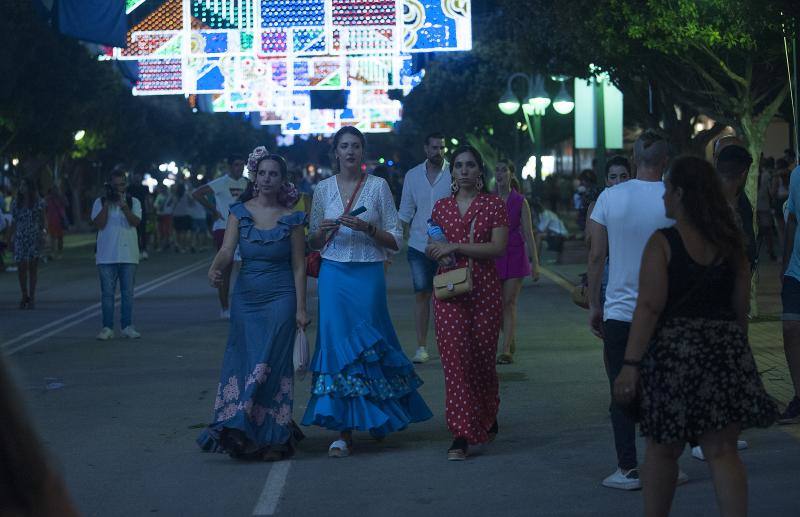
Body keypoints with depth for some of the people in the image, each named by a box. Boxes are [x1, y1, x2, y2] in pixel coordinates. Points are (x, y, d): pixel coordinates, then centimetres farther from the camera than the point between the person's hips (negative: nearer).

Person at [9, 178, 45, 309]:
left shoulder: (39, 203, 0)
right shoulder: (15, 203, 8)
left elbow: (42, 221, 1)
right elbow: (14, 223, 11)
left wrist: (41, 234, -9)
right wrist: (11, 238, 7)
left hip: (34, 239, -2)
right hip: (19, 239, 2)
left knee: (33, 267, 0)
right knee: (21, 267, -1)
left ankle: (32, 297, 6)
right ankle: (25, 296, 10)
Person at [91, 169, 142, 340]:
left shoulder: (133, 202, 7)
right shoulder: (100, 202, 5)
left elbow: (135, 221, -9)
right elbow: (99, 224, -7)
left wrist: (123, 205, -20)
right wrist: (107, 204, -11)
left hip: (128, 255, 1)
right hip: (106, 255, -1)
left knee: (128, 292, 3)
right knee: (107, 293, 1)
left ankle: (127, 327, 9)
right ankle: (107, 328, 5)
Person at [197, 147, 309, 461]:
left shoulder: (291, 218, 0)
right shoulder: (240, 212, 3)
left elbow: (299, 267, 0)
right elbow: (227, 250, -8)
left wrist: (301, 308, -4)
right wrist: (216, 269, -30)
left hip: (281, 297, -2)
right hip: (246, 296, 2)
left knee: (270, 364, -6)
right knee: (243, 362, 3)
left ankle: (271, 438, -1)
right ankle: (241, 434, 11)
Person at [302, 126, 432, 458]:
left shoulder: (378, 187, 1)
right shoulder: (323, 189, 7)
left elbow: (395, 241, 1)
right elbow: (313, 243, 14)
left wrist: (367, 228, -14)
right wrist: (322, 232, -8)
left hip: (368, 275, -1)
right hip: (334, 276, 1)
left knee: (366, 346, 1)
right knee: (337, 343, -5)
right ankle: (344, 432, -1)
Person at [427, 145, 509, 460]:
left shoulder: (494, 205, 1)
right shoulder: (442, 207, 11)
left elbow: (498, 247, -11)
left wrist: (456, 247, -16)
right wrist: (435, 251, -3)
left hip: (485, 291, -2)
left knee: (483, 358, 7)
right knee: (455, 359, -7)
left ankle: (488, 419, 33)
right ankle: (461, 436, -8)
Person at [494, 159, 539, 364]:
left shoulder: (520, 202, 0)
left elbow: (528, 234, -1)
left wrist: (535, 263, -4)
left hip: (514, 254, -2)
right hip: (492, 256, 3)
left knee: (509, 303, -7)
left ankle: (506, 350, -6)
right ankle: (510, 340, 27)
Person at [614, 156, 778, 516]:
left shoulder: (663, 243, -8)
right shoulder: (731, 244, 6)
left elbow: (649, 308, -13)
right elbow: (741, 306, 9)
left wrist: (630, 364, -13)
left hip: (673, 350, -3)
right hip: (727, 350, 4)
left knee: (663, 449, 11)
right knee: (722, 451, 3)